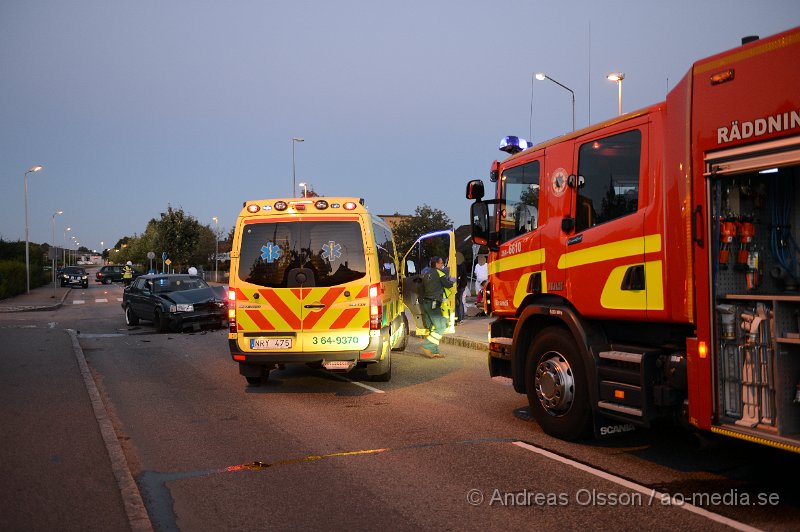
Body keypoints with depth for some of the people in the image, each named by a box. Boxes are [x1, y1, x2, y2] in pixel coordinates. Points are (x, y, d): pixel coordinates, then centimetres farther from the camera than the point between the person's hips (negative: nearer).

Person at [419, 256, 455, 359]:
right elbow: (448, 285, -2)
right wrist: (452, 281, 21)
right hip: (433, 304, -8)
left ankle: (434, 351, 13)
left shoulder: (426, 273, 14)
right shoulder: (439, 273, -7)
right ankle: (427, 346, -11)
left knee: (432, 327, 12)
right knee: (441, 327, -5)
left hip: (425, 303, 8)